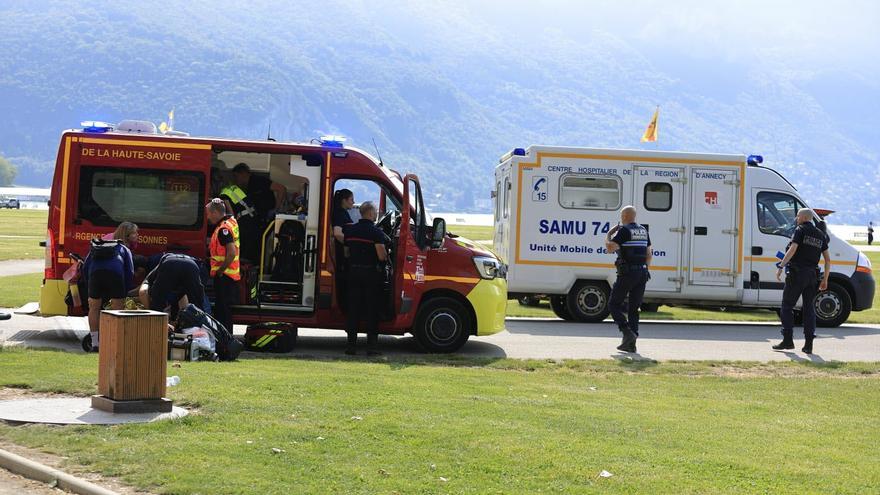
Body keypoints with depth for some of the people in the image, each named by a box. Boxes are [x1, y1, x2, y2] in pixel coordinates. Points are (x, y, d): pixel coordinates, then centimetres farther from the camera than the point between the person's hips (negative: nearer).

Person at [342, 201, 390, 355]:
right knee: (372, 308, 3)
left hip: (353, 271, 4)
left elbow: (346, 252, 13)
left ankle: (351, 343, 8)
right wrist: (386, 256, 3)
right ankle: (371, 345, 2)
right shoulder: (376, 232, -12)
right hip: (371, 272, -4)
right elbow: (382, 256, -18)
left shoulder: (350, 230, 5)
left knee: (353, 308, 9)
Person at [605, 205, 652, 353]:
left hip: (627, 273, -7)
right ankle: (631, 343, 5)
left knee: (614, 304, 4)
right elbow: (648, 254, 18)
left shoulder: (624, 230, -9)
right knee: (634, 308, 9)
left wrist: (609, 234, 0)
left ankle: (627, 332, -13)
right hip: (642, 272, 7)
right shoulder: (643, 231, 14)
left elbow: (610, 248, -16)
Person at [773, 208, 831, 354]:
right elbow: (828, 259, 13)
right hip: (812, 275, 6)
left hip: (797, 273, -6)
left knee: (787, 306, 2)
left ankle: (788, 340, -3)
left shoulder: (800, 230, -4)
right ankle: (808, 344, 2)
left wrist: (781, 267, -20)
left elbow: (792, 249, -18)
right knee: (809, 308, 8)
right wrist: (825, 279, 17)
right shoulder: (820, 235, 14)